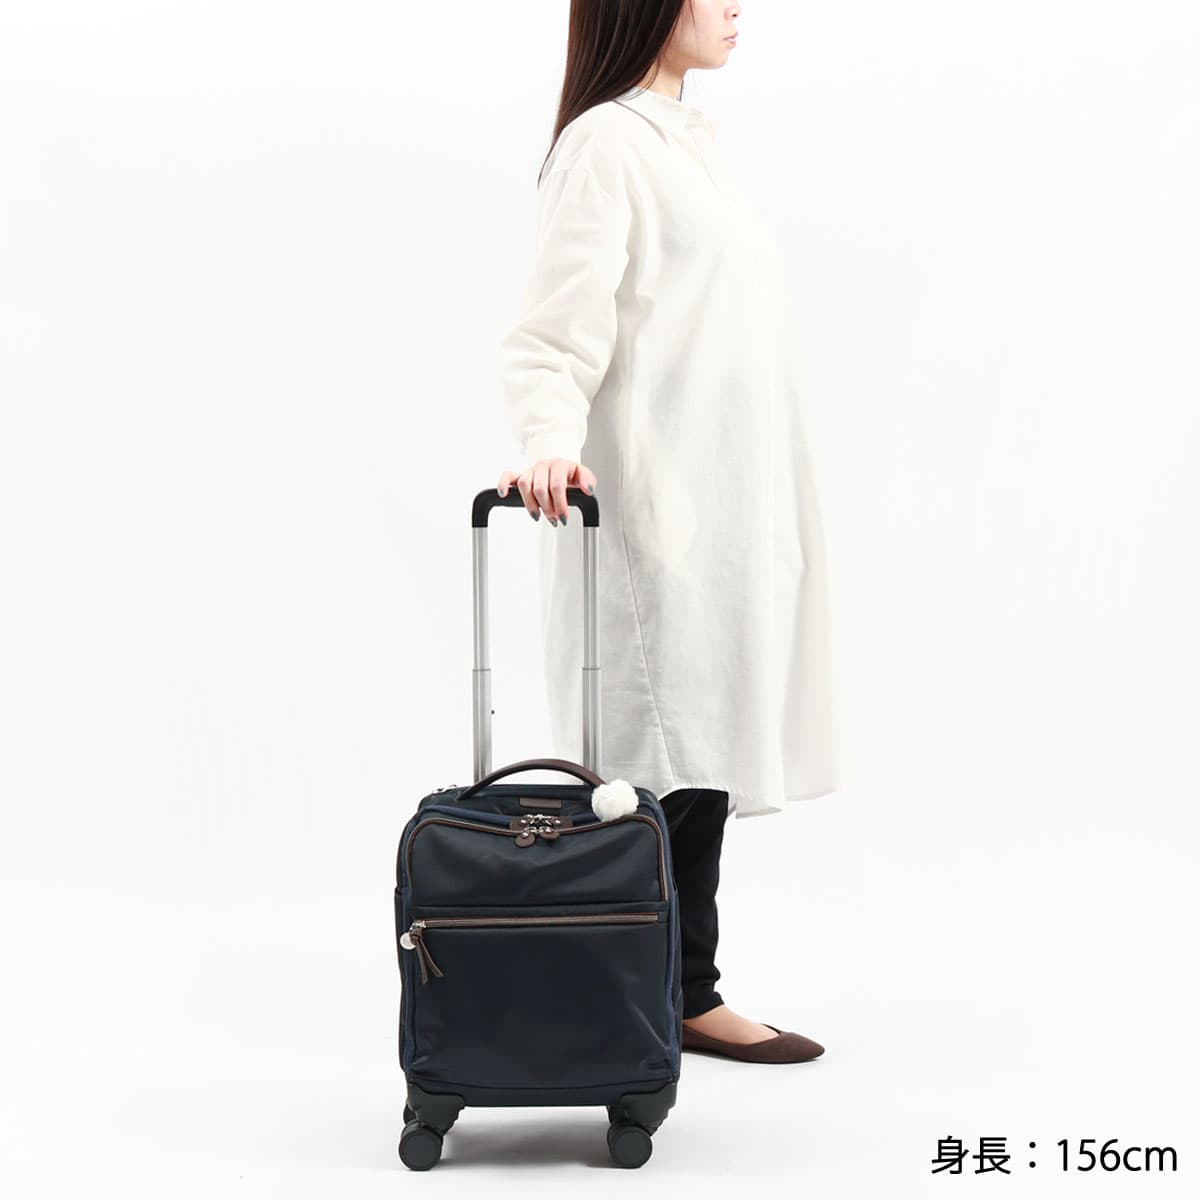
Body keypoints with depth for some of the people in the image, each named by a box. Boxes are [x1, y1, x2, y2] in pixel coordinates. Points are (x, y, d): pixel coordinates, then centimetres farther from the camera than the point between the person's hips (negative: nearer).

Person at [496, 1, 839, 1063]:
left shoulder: (683, 136, 18)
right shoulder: (605, 143, -11)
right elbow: (561, 326, -17)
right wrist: (551, 442, -34)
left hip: (723, 499, 9)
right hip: (658, 497, -9)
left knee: (708, 742, 10)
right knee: (670, 747, -5)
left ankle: (682, 991, 17)